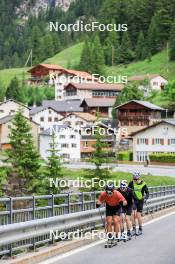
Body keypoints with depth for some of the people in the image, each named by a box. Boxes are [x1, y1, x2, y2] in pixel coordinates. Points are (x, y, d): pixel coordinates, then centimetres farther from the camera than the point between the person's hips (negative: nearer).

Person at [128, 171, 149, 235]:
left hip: (140, 201, -2)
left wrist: (145, 198, -18)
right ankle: (134, 229, 1)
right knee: (133, 214, -9)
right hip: (133, 200, 2)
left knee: (138, 215, 0)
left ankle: (140, 230, 15)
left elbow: (147, 192, -3)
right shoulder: (131, 183, -5)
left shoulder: (143, 184, -10)